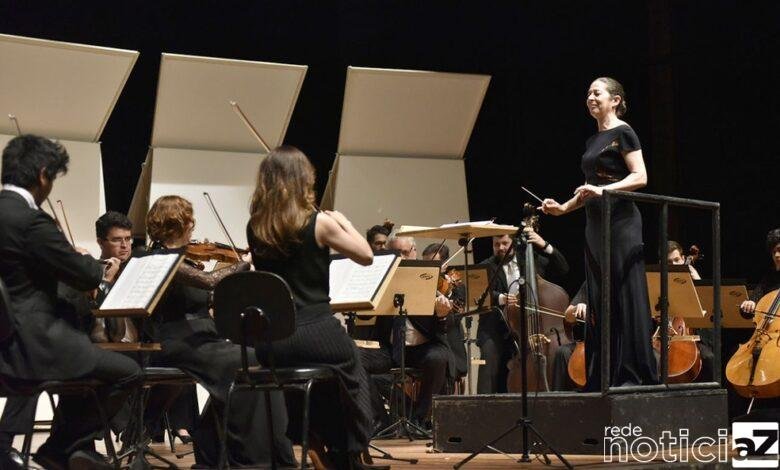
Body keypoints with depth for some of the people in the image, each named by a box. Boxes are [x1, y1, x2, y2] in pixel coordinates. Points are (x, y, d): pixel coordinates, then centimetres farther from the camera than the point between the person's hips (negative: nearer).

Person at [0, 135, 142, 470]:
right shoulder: (29, 219, -19)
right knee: (126, 372, -2)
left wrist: (91, 267, 21)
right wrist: (102, 269, 9)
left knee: (85, 357, 31)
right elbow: (83, 275, -14)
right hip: (30, 345, -10)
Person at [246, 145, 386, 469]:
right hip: (315, 333, -4)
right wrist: (341, 221, 15)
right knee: (350, 365, 25)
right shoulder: (318, 223, -11)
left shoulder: (254, 227, 2)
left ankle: (316, 443, 34)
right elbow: (366, 256, 0)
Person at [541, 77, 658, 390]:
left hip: (620, 221, -9)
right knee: (599, 303, 6)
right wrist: (564, 207, 14)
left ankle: (634, 374, -6)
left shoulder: (622, 133, -5)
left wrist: (604, 189, -24)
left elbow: (640, 177, -14)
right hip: (595, 224, 9)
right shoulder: (593, 141, 19)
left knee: (625, 299, -8)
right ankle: (604, 376, 8)